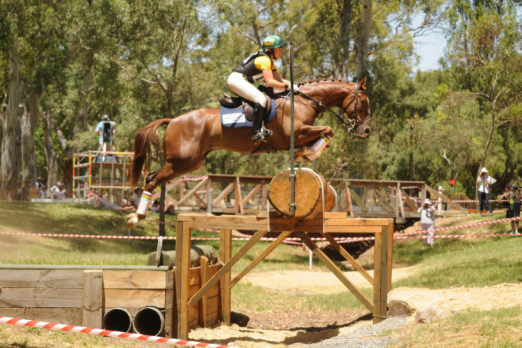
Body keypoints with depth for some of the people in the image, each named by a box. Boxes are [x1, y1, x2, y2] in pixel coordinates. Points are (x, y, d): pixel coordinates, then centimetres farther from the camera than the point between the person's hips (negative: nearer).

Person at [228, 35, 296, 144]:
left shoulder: (270, 62, 19)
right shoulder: (264, 60, -13)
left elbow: (280, 80, 20)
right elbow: (270, 82, -22)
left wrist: (294, 84, 7)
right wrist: (288, 86, -17)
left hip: (236, 81, 11)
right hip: (237, 80, -11)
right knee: (261, 99, -24)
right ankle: (257, 132, -31)